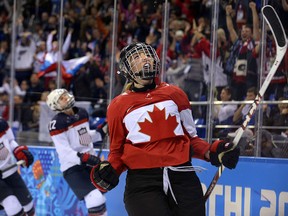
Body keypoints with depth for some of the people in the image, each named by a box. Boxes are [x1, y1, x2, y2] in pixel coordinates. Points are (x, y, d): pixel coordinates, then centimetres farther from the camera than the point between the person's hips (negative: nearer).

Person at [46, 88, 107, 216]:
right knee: (96, 200, -21)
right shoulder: (57, 123, -16)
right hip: (72, 167, -8)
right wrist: (83, 158, -32)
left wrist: (100, 133, 3)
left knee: (100, 200, 18)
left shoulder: (82, 113, 6)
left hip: (90, 162, 8)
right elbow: (64, 152, -20)